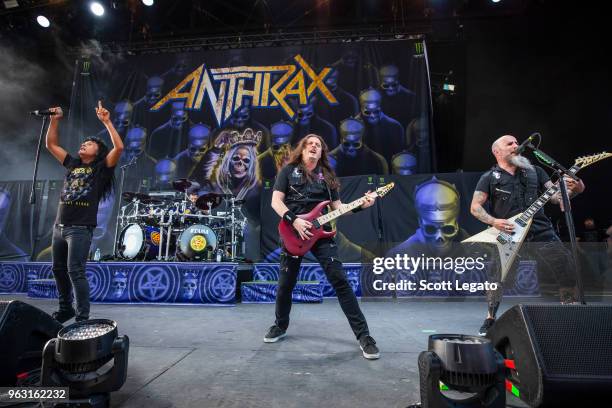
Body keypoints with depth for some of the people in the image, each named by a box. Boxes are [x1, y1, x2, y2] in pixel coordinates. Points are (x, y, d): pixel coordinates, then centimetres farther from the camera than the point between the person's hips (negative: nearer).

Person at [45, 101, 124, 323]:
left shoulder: (100, 168, -1)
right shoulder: (72, 164, 17)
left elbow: (119, 147, -15)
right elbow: (51, 145, 24)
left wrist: (106, 122, -15)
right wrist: (55, 120, 14)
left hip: (80, 229, -7)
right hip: (59, 227, 7)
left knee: (75, 272, -10)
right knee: (59, 270, 16)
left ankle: (83, 317, -2)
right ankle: (66, 309, 33)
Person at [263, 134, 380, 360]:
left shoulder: (327, 176, 14)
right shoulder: (288, 171, 6)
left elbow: (338, 207, 11)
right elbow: (276, 201, -3)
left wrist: (360, 205, -6)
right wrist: (294, 221, -17)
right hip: (293, 232, -1)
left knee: (340, 281, -8)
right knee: (285, 285, 7)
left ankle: (363, 335, 0)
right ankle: (280, 326, 34)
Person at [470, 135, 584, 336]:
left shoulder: (535, 171, 15)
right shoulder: (489, 178, 4)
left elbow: (555, 196, 9)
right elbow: (475, 207, 0)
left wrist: (573, 189, -12)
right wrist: (494, 222, -15)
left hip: (541, 230, 4)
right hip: (508, 234, -3)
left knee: (568, 269, -2)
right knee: (499, 276, -14)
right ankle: (490, 318, 6)